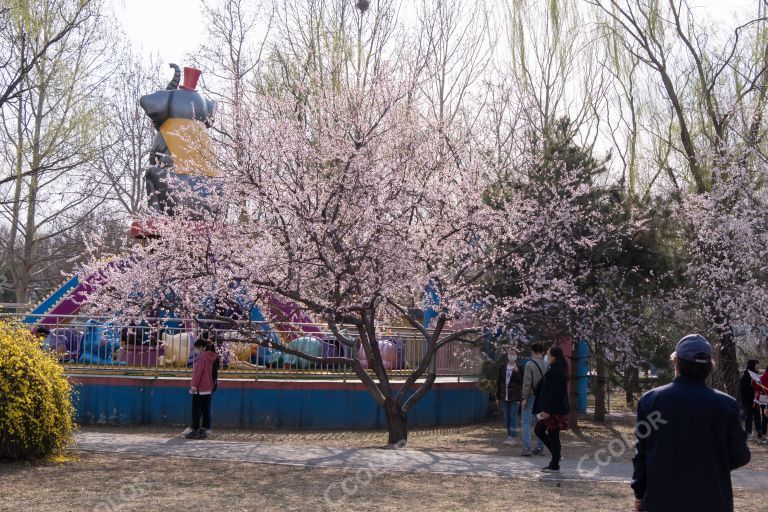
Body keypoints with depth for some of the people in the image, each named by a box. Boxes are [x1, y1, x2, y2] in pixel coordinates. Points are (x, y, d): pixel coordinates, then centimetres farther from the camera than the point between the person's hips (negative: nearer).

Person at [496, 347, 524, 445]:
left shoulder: (519, 368, -1)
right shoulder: (502, 368, 9)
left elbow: (522, 381, -8)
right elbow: (498, 382, 11)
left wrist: (516, 372, -21)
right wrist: (497, 397, 9)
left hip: (515, 397, -4)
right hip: (504, 396, 4)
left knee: (513, 417, -7)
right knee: (507, 418, 9)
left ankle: (512, 437, -6)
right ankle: (510, 435, 18)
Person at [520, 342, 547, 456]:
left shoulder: (530, 364, -11)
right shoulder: (547, 364, 3)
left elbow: (527, 383, -13)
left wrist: (524, 398, -9)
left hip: (531, 396, -5)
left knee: (527, 422, -2)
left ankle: (527, 448, -8)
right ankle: (540, 448, 14)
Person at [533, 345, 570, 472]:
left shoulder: (556, 371, -18)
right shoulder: (554, 370, 14)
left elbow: (553, 392, -22)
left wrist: (547, 410, -22)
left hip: (554, 409, -10)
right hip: (553, 408, 10)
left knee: (553, 435, -2)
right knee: (538, 430, 12)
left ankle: (555, 465, 6)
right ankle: (556, 457, 16)